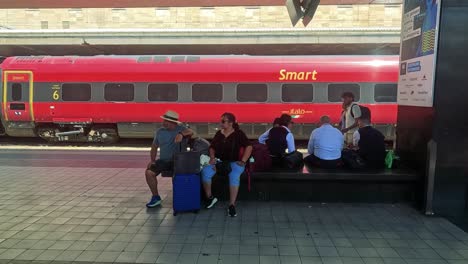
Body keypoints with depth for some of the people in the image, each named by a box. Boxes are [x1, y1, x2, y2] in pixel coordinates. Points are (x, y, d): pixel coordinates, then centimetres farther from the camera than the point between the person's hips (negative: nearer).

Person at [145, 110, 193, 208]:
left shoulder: (180, 129, 0)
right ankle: (156, 197, -1)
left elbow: (190, 132, -19)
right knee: (149, 172, -18)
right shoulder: (160, 131, 10)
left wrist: (181, 134, -37)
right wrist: (152, 160, 3)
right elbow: (154, 147, 15)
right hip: (163, 160, 4)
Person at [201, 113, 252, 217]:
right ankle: (210, 197, -5)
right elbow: (212, 147, 20)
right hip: (219, 161, 4)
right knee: (205, 171, -25)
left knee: (234, 176, -38)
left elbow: (249, 147, -6)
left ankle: (232, 205, -31)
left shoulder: (239, 133, -1)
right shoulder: (218, 133, 12)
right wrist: (212, 157, 1)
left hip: (234, 162, -4)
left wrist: (243, 161, -13)